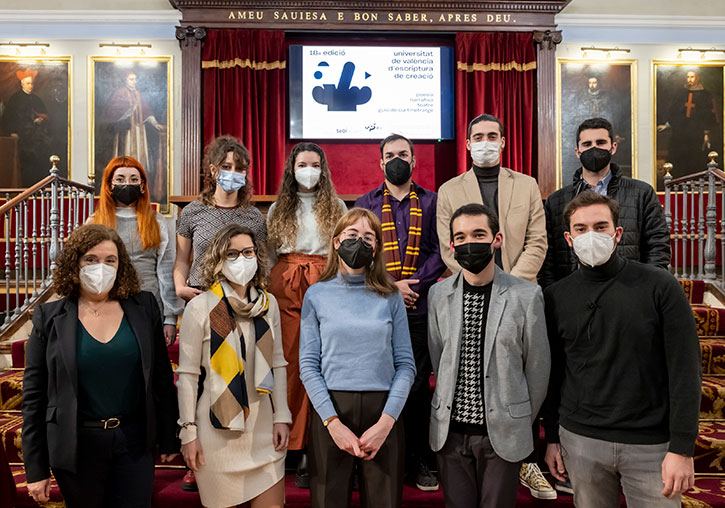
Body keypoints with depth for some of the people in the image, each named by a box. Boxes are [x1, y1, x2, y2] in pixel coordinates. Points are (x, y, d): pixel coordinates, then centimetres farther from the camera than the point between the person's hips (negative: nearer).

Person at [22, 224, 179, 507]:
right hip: (77, 446, 0)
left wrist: (169, 439, 4)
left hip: (135, 441, 1)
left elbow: (162, 376, 3)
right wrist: (36, 469, 0)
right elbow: (34, 396, 0)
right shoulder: (49, 317, -3)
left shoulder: (144, 308, -1)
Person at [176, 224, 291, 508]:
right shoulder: (200, 307, -7)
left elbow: (277, 364, 8)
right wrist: (188, 431, -6)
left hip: (262, 425, 3)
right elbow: (188, 373, -5)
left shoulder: (268, 304, 5)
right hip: (218, 428, -3)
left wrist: (281, 417, 4)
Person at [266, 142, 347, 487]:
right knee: (289, 363, -2)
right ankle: (288, 444, 9)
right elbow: (269, 255, 16)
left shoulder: (337, 207, 12)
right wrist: (265, 292, 9)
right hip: (285, 289, 2)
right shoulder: (278, 209, 16)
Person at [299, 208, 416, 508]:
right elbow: (308, 365, -1)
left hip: (382, 411, 1)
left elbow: (406, 364, 0)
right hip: (331, 411, 0)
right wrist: (333, 422, -10)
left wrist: (386, 421, -10)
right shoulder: (317, 295, 3)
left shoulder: (390, 297, 4)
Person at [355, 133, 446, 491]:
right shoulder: (365, 203, 11)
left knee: (418, 385, 5)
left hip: (419, 309, 0)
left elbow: (440, 251, 2)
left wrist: (415, 285, -12)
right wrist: (388, 286, -9)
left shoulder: (431, 202, 10)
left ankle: (418, 462, 20)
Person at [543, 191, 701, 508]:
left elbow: (684, 370, -7)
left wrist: (682, 449, -10)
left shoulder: (660, 287, -7)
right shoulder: (556, 296, -1)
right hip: (580, 440, 2)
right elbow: (553, 373, 6)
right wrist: (552, 438, 7)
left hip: (651, 445, -1)